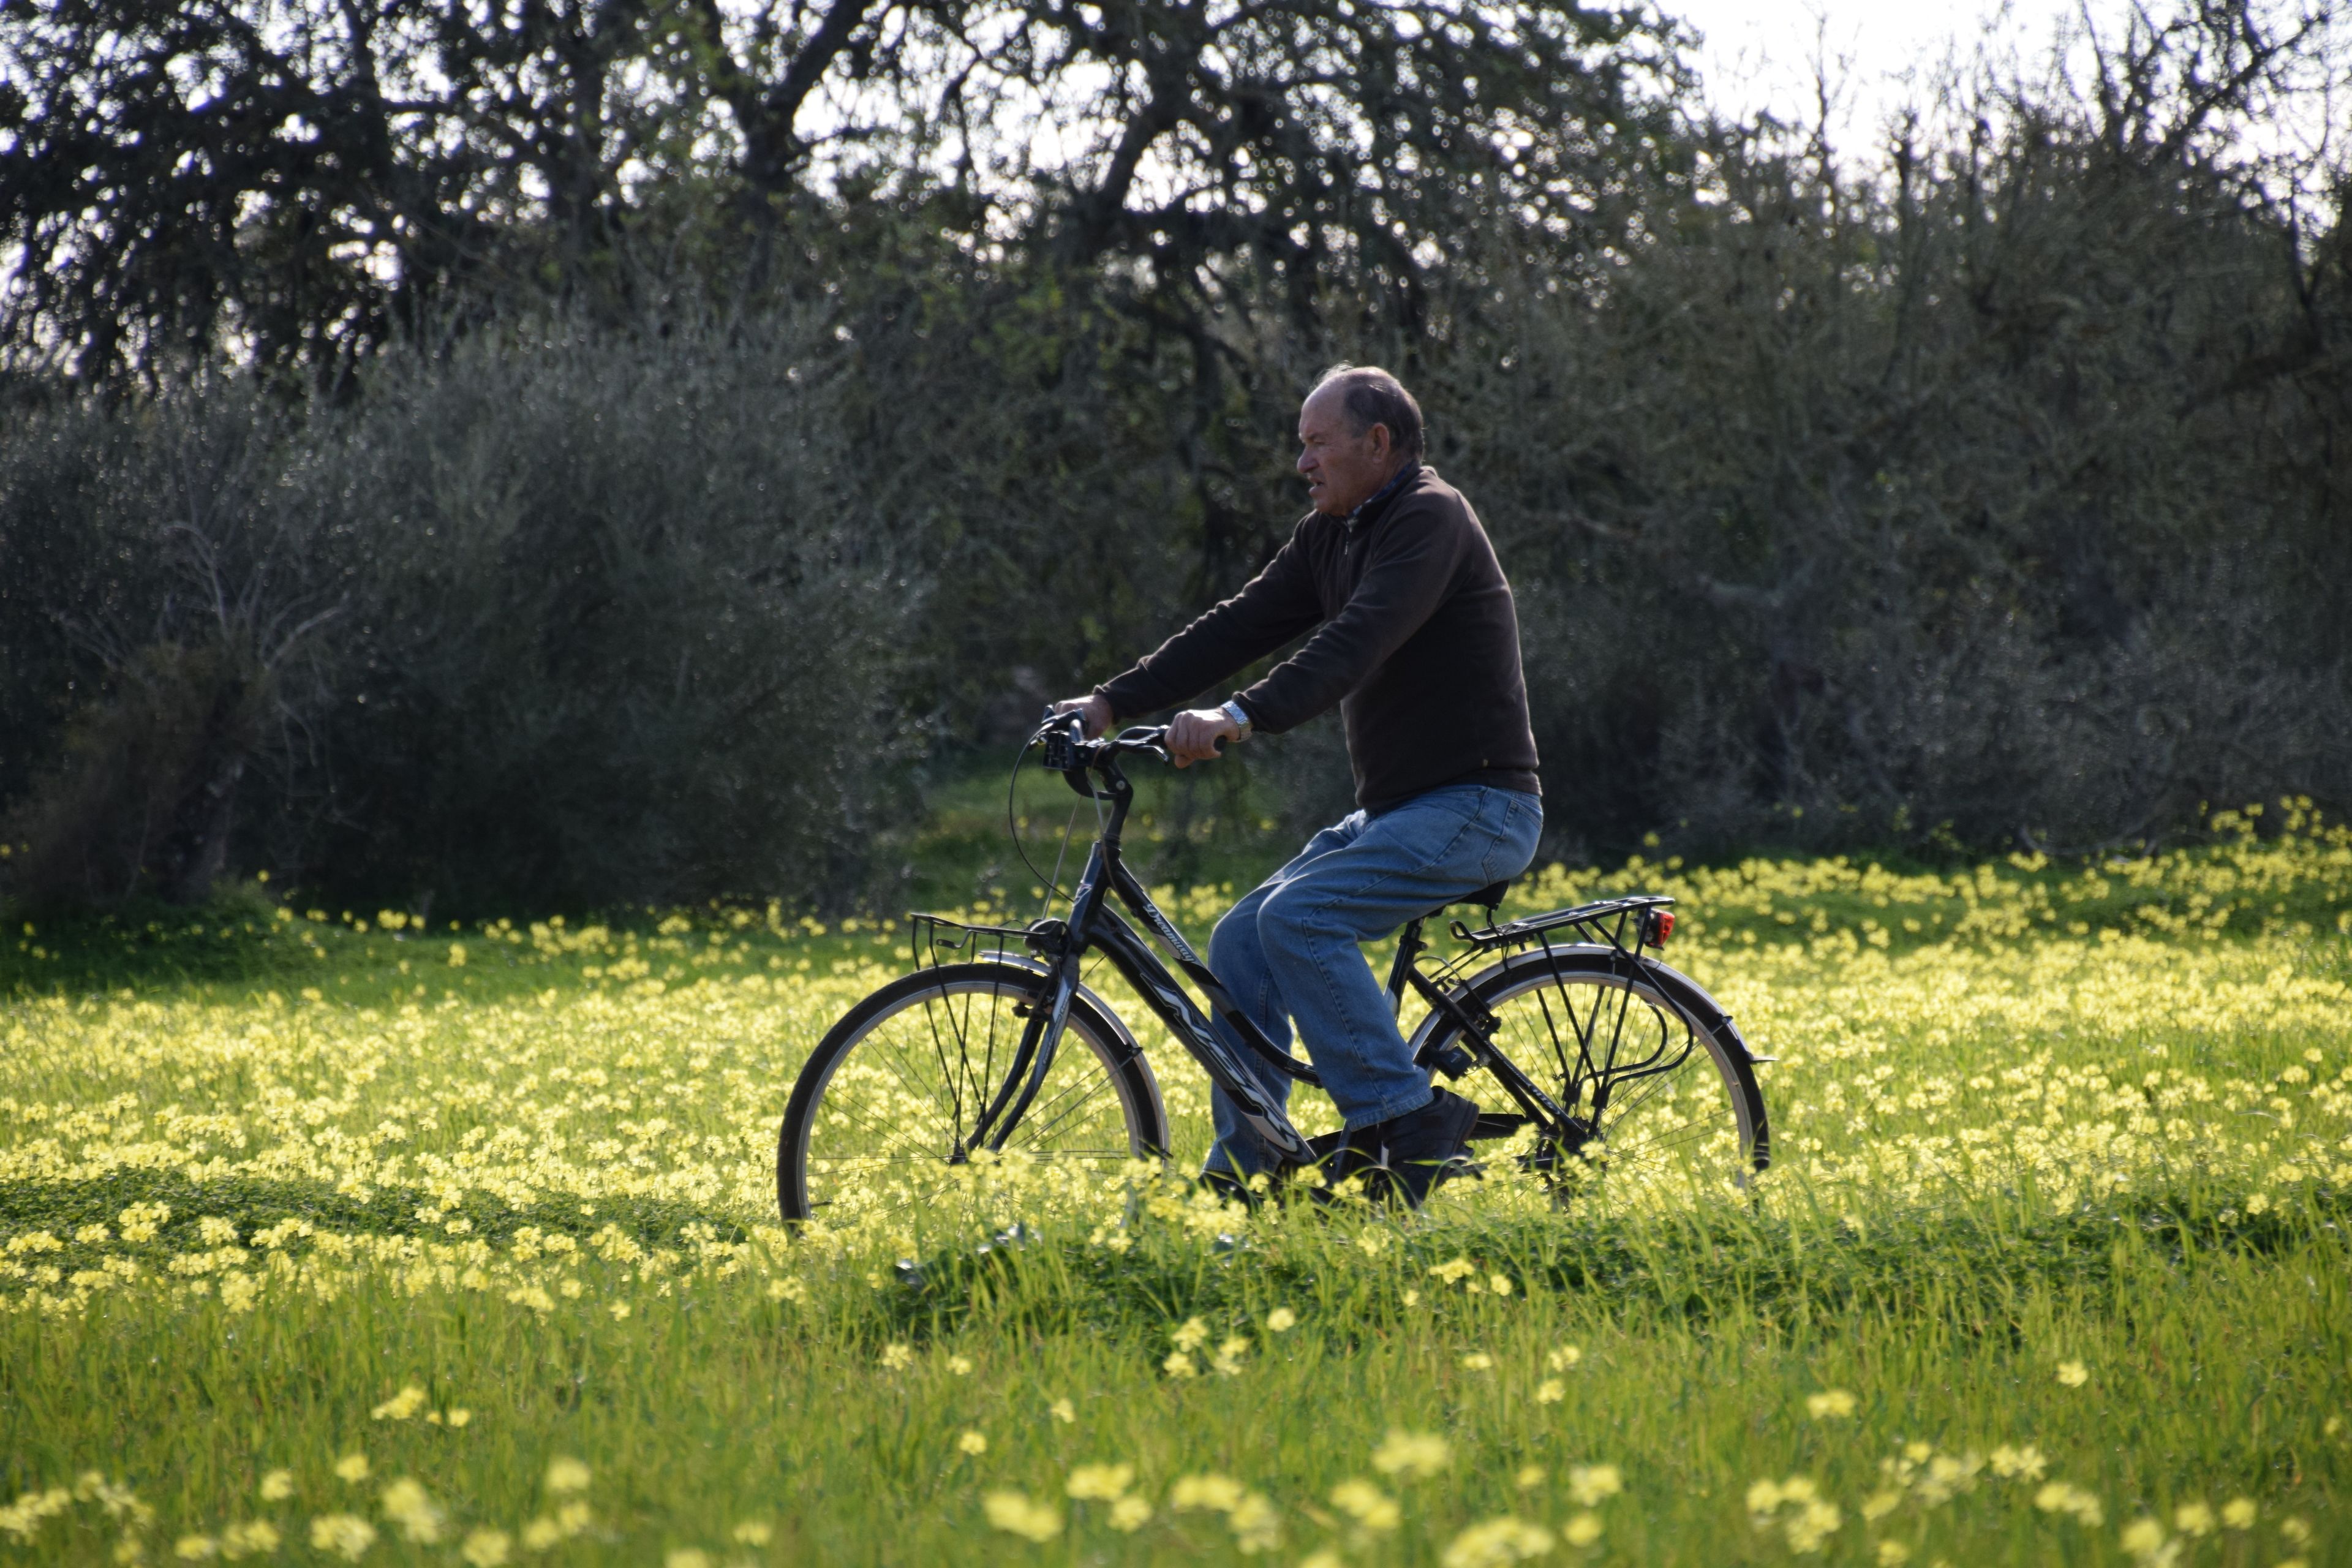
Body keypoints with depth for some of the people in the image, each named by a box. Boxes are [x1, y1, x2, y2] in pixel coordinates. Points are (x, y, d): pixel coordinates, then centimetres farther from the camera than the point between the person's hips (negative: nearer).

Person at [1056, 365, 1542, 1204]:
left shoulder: (1429, 519, -15)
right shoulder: (1330, 534, 13)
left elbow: (1358, 640, -29)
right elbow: (1243, 624, 9)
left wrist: (1243, 717, -40)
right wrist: (1112, 704, 0)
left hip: (1477, 807, -9)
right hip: (1397, 807, 9)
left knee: (1298, 917, -25)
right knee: (1241, 940, 1)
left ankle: (1409, 1122, -18)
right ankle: (1240, 1179, 4)